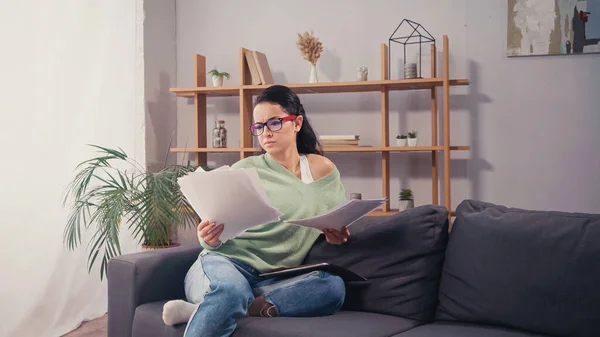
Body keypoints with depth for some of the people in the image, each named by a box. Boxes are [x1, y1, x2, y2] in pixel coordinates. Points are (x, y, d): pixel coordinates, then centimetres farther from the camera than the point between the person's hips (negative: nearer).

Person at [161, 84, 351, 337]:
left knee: (333, 286, -30)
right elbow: (218, 235, 6)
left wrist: (337, 235, -6)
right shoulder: (243, 170, 6)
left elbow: (340, 228, 19)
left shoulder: (322, 170, 12)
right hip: (226, 262, -3)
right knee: (231, 291, -40)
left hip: (276, 282, 4)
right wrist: (209, 239, -18)